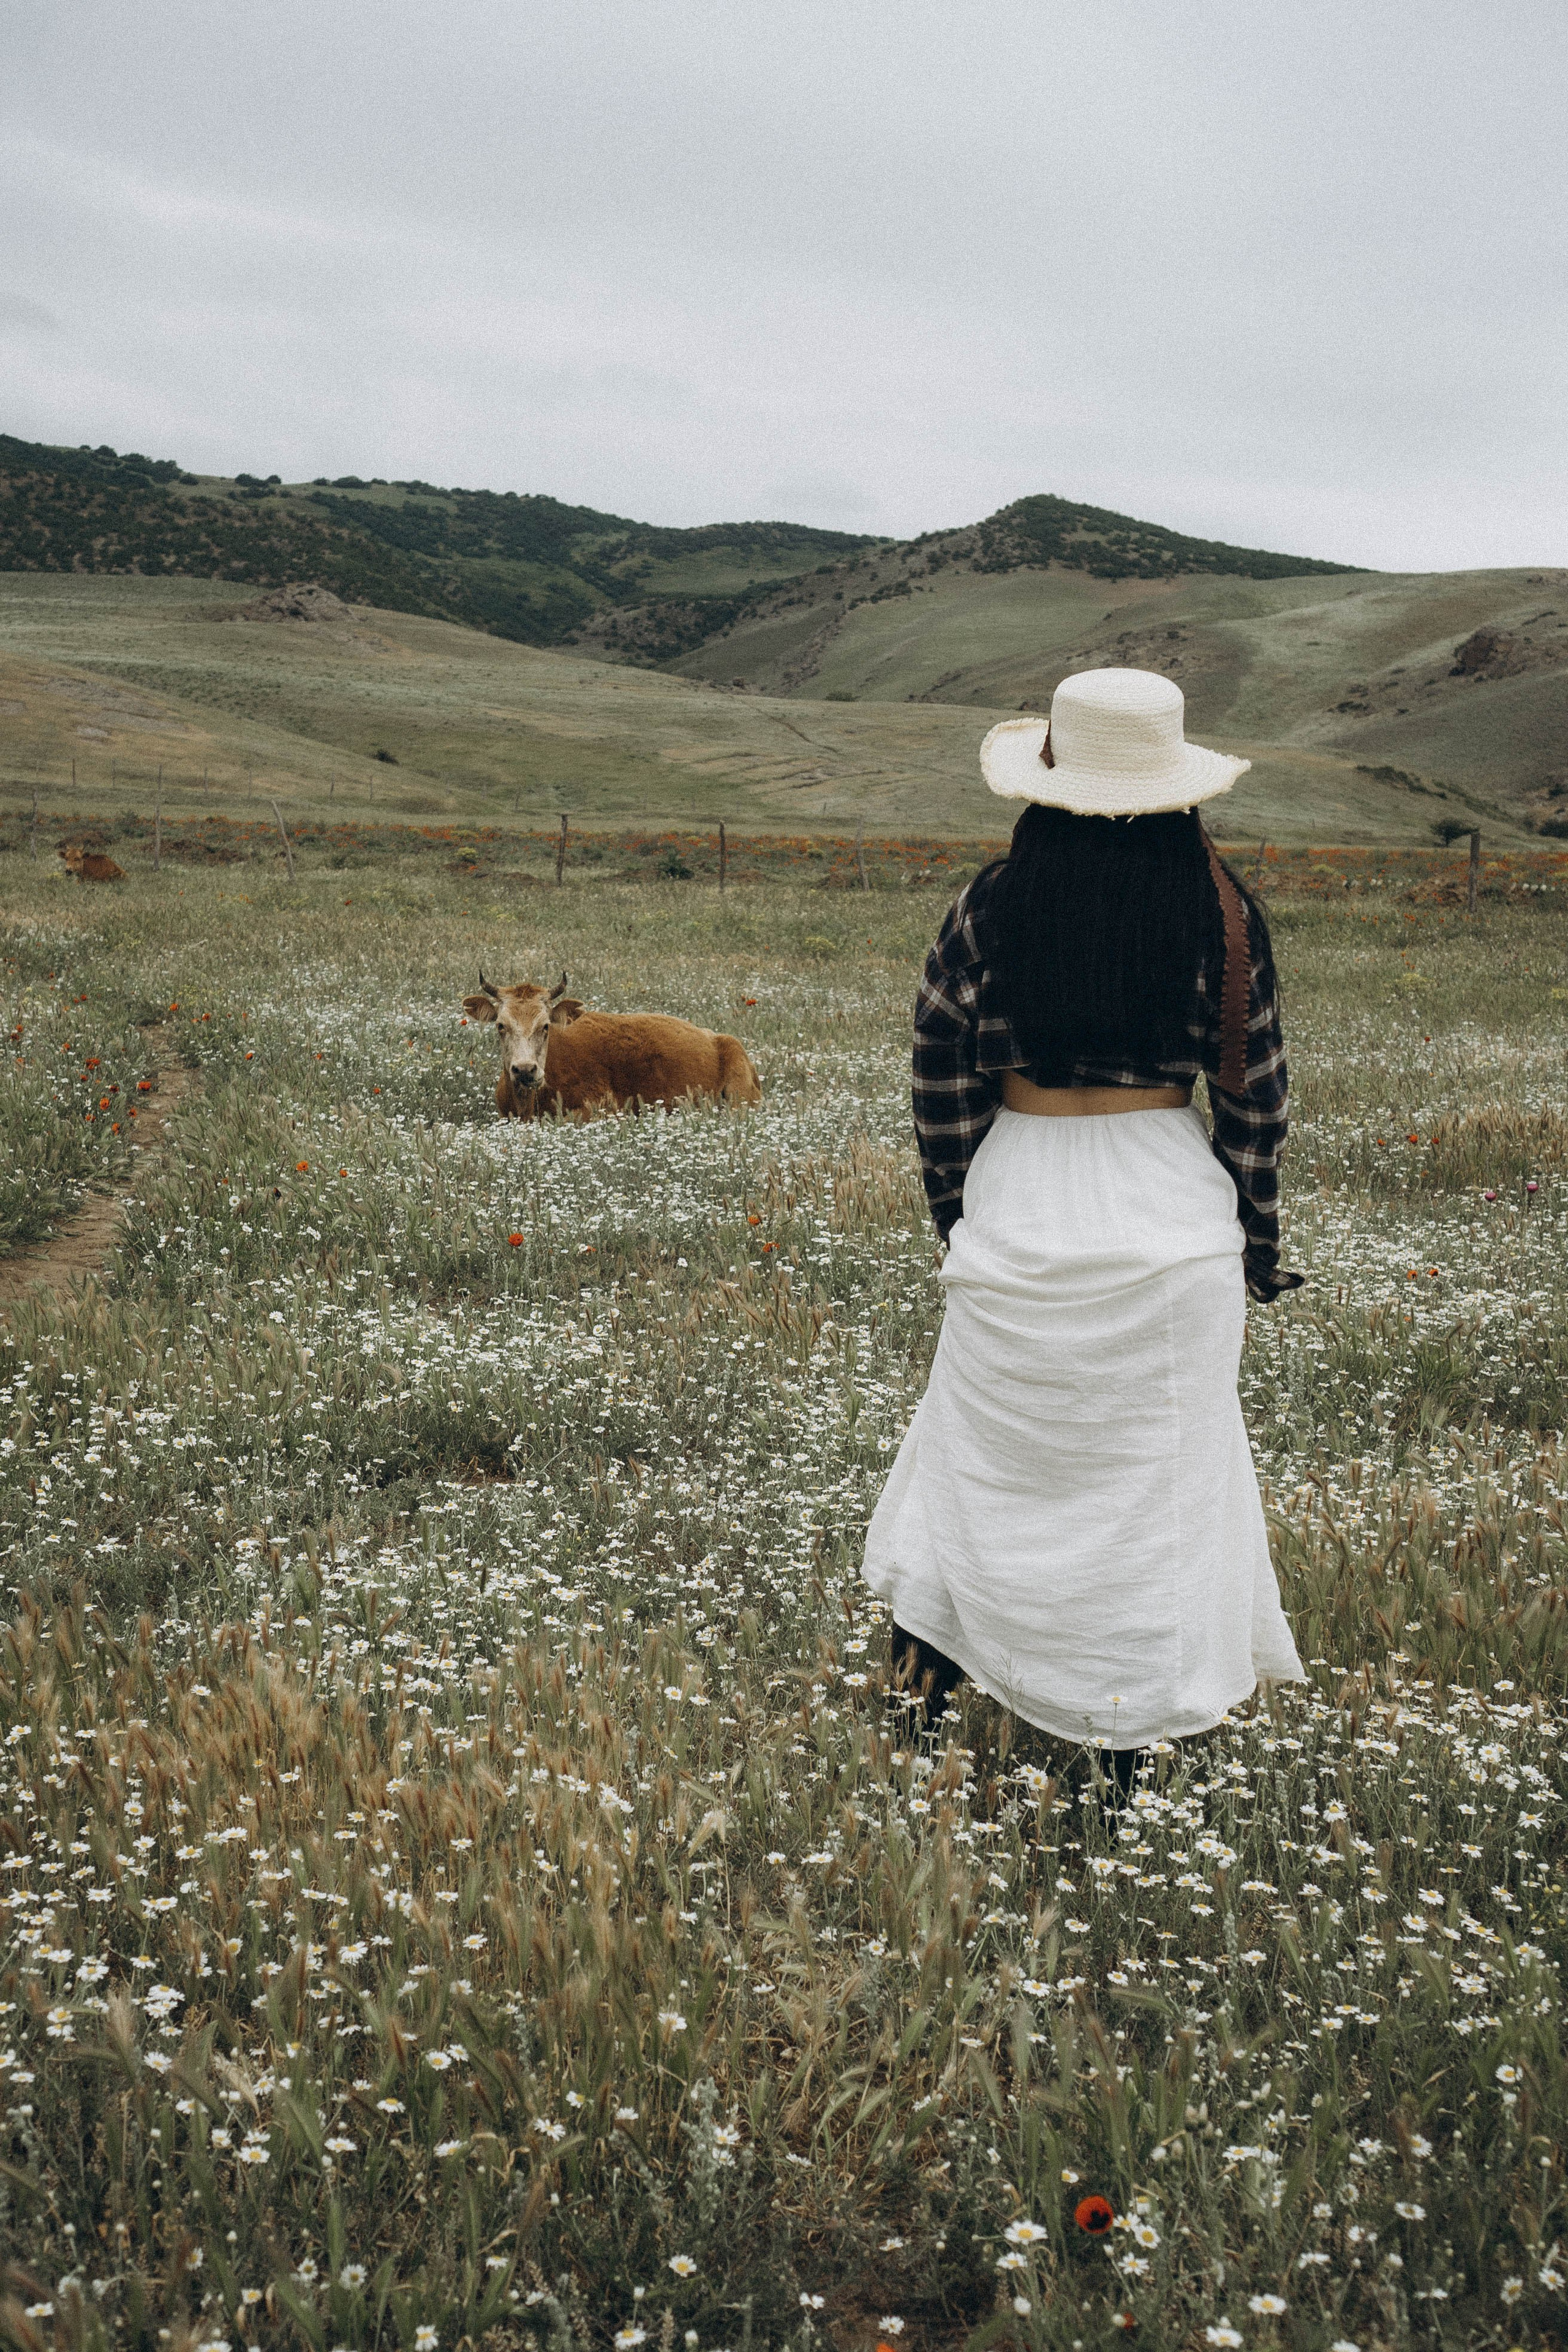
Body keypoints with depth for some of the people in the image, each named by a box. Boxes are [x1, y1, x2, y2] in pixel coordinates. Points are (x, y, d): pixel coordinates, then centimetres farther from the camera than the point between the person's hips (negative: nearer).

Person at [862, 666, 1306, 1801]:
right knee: (1157, 1463, 11)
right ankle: (1127, 1735, 19)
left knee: (989, 1439, 19)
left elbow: (944, 1081, -1)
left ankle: (927, 1669, 26)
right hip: (1169, 1203, 0)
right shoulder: (1221, 912, -5)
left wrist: (958, 1208, 13)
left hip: (1023, 1200, 0)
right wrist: (1257, 1239, 11)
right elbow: (1256, 1090, 0)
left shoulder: (995, 908, -7)